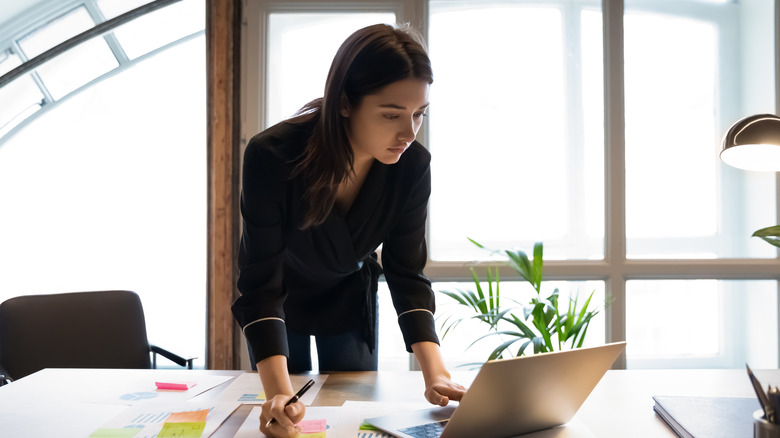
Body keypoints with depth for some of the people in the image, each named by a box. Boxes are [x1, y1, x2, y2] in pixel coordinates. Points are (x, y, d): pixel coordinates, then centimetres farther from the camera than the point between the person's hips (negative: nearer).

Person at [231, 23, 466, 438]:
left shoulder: (412, 166, -26)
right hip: (282, 301, -2)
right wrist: (278, 393, -45)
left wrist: (435, 372, -31)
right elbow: (261, 285, -35)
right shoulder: (271, 156, -36)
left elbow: (406, 273, -19)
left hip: (350, 299, 2)